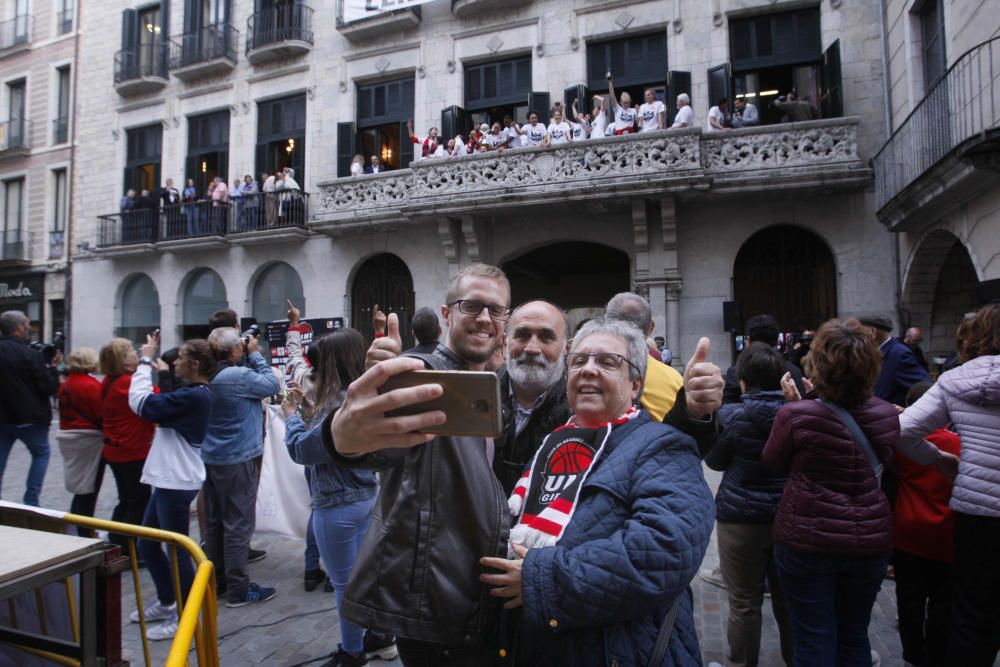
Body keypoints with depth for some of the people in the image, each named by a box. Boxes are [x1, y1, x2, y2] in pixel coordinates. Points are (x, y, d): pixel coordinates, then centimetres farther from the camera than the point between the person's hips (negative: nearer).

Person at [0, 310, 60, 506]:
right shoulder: (31, 355, -17)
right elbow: (49, 388, -14)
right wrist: (52, 367, 1)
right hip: (29, 418, -5)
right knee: (41, 453, 13)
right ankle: (31, 500, 8)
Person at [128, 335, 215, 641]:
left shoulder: (193, 396, -22)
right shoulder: (193, 393, 10)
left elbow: (142, 404, -23)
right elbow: (159, 404, 16)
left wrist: (146, 361, -13)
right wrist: (151, 363, 11)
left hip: (177, 483, -11)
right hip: (168, 480, 11)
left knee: (178, 551, 2)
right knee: (147, 544, 22)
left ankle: (184, 617, 18)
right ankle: (167, 602, 37)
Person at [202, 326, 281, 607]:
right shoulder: (239, 376, -21)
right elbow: (273, 385, -9)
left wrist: (249, 357, 3)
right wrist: (254, 354, -3)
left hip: (211, 458, 8)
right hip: (238, 460, -8)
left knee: (214, 521, 16)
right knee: (238, 524, 0)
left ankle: (216, 581, 28)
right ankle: (238, 589, 8)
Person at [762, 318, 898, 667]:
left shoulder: (796, 415, -21)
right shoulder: (887, 416, -7)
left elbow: (773, 462, -3)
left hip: (807, 541, -4)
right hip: (871, 541, 4)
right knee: (854, 636, 21)